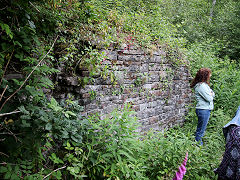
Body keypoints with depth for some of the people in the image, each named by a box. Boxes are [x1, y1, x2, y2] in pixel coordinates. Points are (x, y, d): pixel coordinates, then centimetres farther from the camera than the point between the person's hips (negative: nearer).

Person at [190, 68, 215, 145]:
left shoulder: (204, 84, 14)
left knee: (201, 129, 17)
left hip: (206, 109, 10)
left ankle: (199, 144, 26)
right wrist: (210, 95, 0)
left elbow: (213, 94, 16)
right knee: (200, 130, -1)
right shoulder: (201, 85, -18)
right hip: (203, 110, -10)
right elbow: (209, 98, -20)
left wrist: (211, 93, -5)